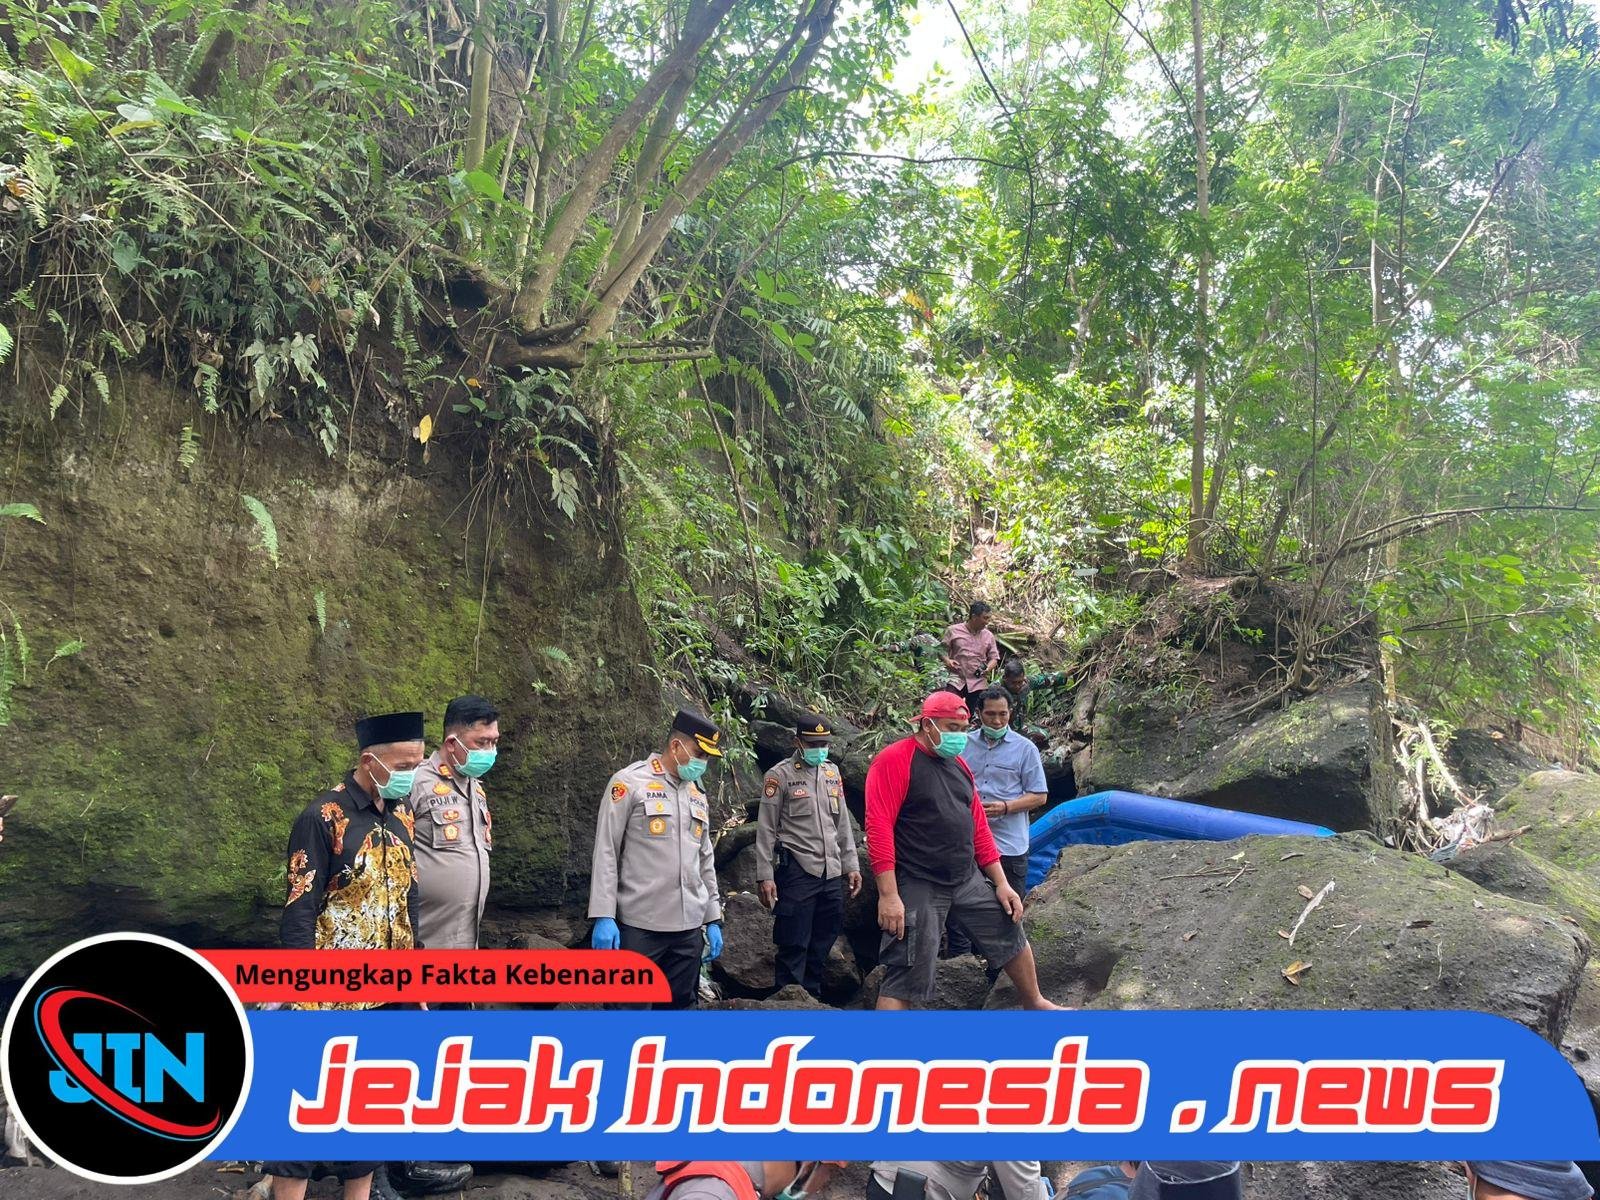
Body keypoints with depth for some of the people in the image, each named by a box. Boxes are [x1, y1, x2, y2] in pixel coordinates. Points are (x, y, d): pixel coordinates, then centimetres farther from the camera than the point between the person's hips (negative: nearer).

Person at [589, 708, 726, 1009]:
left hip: (689, 927, 6)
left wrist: (713, 919, 15)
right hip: (639, 926, -6)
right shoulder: (630, 782, -5)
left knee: (681, 1004, 10)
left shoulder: (698, 795, 15)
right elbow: (606, 852, -8)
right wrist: (603, 917, -13)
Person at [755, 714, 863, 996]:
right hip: (797, 871, -6)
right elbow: (766, 829, -6)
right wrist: (765, 875, -11)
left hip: (831, 872, 6)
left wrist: (851, 865, 13)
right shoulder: (780, 775, -5)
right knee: (794, 944, -1)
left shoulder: (832, 773, 13)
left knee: (822, 942, 11)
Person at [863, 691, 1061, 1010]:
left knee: (1010, 934, 19)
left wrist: (1001, 883, 13)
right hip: (918, 887, -8)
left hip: (969, 880, 8)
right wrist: (888, 896, -24)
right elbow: (879, 828, -19)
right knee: (905, 977, -6)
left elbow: (978, 827, 16)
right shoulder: (895, 760, -13)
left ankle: (1035, 1003, 44)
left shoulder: (958, 764, 13)